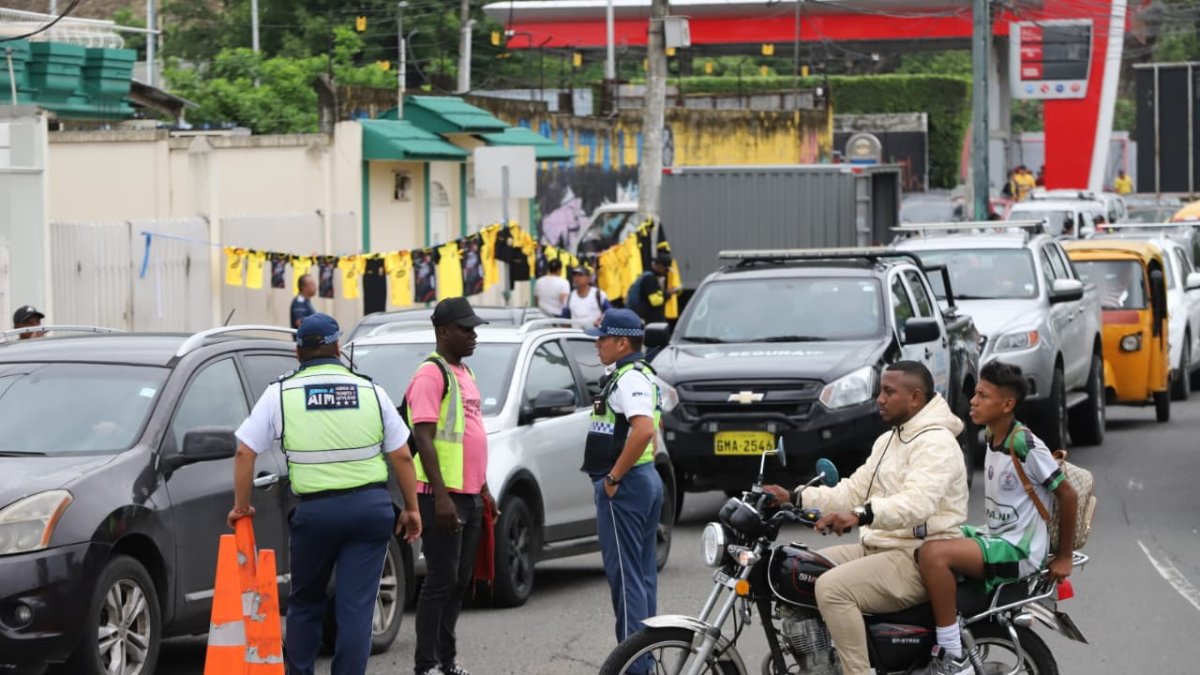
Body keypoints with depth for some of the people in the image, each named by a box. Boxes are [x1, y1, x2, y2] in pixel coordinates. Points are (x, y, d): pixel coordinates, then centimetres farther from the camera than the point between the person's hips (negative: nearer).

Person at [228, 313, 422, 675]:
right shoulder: (369, 390, 6)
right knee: (356, 604, 1)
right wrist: (411, 509, 14)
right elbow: (401, 456, 6)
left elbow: (245, 452, 0)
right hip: (371, 506, 1)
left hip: (315, 510, -1)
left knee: (305, 601, 17)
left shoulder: (281, 392, 2)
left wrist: (241, 506, 11)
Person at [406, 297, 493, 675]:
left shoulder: (464, 374, 18)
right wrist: (440, 496, -24)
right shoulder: (431, 374, -11)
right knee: (440, 582, -8)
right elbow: (424, 438, -18)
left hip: (469, 497, 9)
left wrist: (483, 489, 22)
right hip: (444, 496, -9)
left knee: (459, 581, 11)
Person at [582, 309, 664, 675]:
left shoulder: (629, 378, -16)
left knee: (625, 575, -9)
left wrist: (613, 477, -22)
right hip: (647, 479, 11)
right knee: (643, 574, 12)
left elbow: (644, 429, -30)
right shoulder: (641, 375, 17)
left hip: (625, 485, -11)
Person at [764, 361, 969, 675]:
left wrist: (861, 516, -47)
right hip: (876, 547, 10)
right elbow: (853, 491, 18)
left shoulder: (935, 443, -15)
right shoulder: (888, 441, 20)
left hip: (919, 558, -10)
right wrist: (795, 499, 5)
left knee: (832, 588, -29)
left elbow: (917, 502, -32)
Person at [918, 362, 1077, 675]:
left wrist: (1063, 558, -11)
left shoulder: (1023, 444, -19)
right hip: (995, 537, 10)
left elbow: (1067, 494, -16)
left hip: (1020, 551, -10)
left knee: (934, 554, -28)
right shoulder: (990, 436, 8)